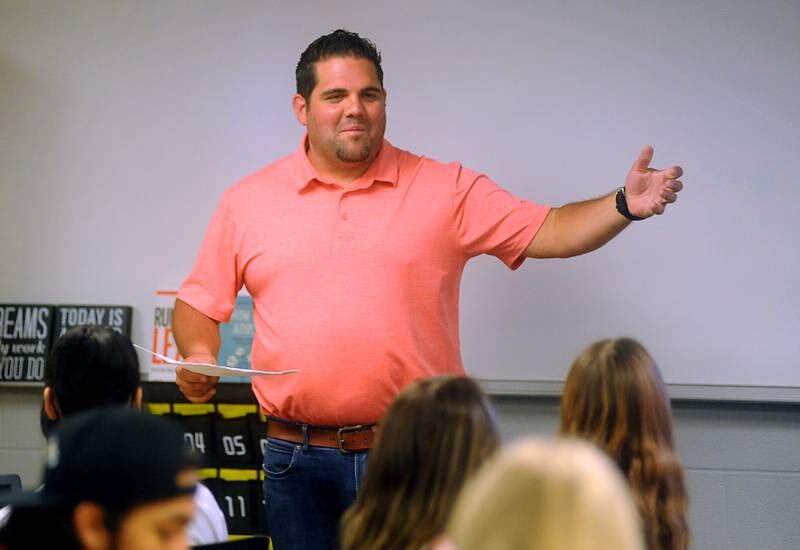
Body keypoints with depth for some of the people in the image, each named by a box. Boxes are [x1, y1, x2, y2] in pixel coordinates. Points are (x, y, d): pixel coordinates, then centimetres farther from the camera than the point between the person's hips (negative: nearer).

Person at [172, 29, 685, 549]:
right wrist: (198, 356, -8)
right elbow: (198, 305, 12)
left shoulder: (448, 189, 3)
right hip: (298, 461, 1)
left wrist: (624, 206, -21)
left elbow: (547, 232, -4)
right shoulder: (247, 202, 6)